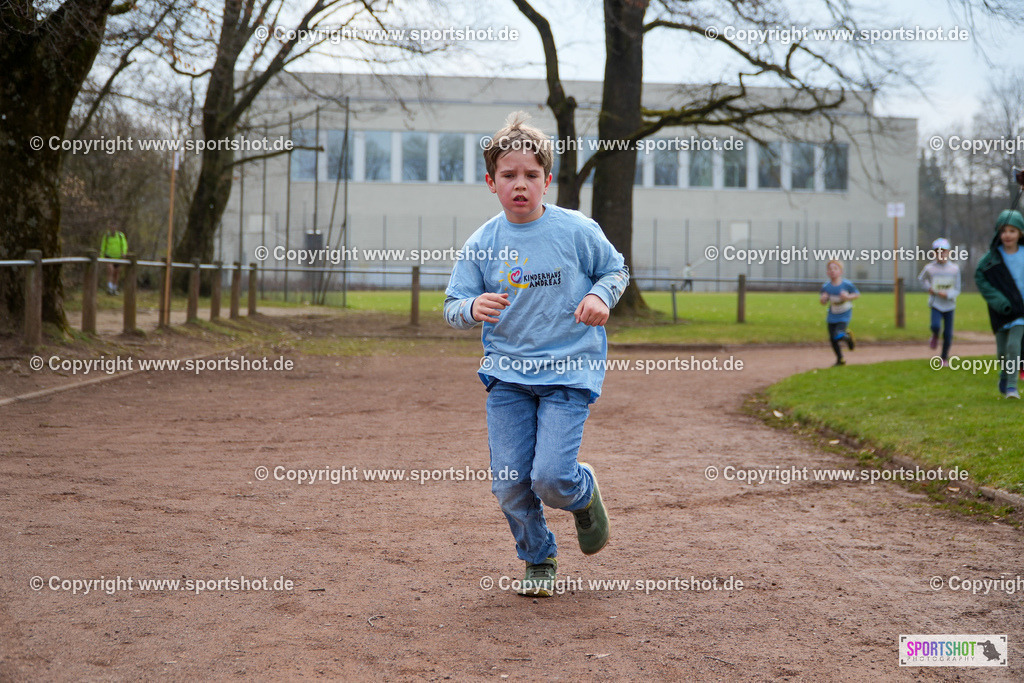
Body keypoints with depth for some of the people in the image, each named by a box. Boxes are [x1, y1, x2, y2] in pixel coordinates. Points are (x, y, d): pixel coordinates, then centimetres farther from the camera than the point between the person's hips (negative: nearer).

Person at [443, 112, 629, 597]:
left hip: (569, 371, -3)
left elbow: (616, 269, 10)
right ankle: (539, 560, 26)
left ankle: (585, 494, 22)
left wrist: (600, 296, -11)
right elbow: (452, 307, 3)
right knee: (509, 483, 1)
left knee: (551, 478, -15)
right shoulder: (481, 244, 0)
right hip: (507, 374, 3)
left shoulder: (576, 230, -5)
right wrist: (473, 308, -21)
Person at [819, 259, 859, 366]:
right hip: (832, 316, 4)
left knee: (838, 336, -20)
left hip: (844, 316, -4)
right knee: (832, 339, 5)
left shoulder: (847, 284, -15)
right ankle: (840, 359, 27)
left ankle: (848, 337, 16)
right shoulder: (826, 287, -7)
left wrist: (848, 297, -21)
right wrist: (822, 299, -20)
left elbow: (857, 295, -2)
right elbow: (823, 303, 3)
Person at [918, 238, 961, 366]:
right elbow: (922, 278, 17)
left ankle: (944, 357, 21)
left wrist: (947, 294, -20)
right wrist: (928, 287, -1)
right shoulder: (929, 268, -6)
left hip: (949, 305, 1)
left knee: (948, 333, 1)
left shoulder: (954, 269, -5)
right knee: (935, 325, -25)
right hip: (935, 304, -1)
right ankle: (935, 336, 12)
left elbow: (957, 290, -1)